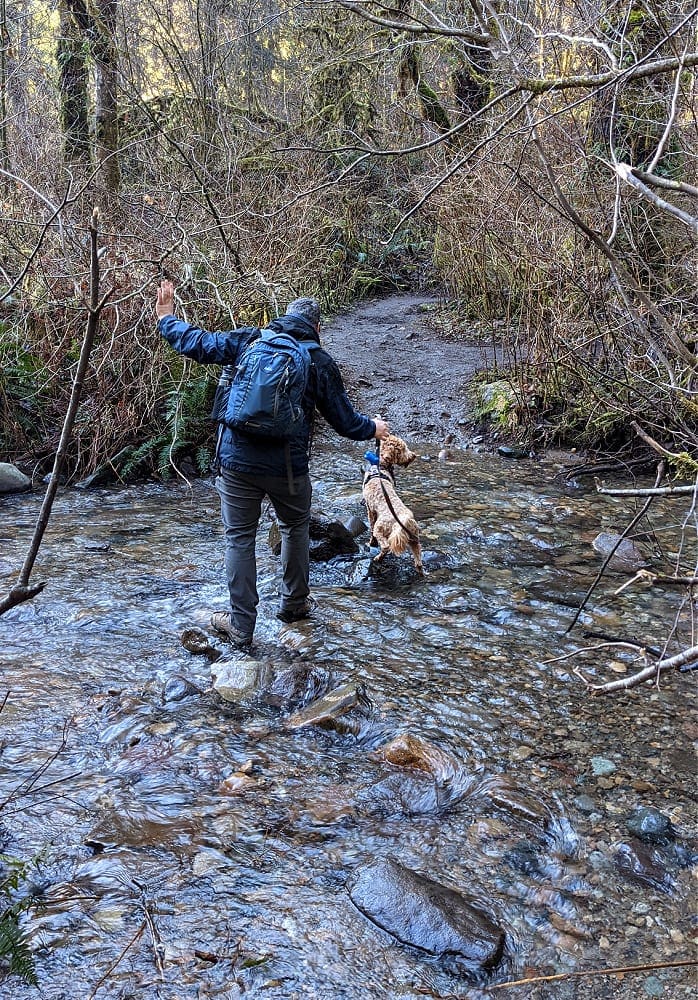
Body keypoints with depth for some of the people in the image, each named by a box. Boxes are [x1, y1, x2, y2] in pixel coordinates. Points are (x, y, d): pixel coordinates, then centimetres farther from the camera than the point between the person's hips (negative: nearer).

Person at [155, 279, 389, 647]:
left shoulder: (247, 340, 2)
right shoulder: (321, 363, 2)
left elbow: (196, 343, 5)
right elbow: (345, 421, 9)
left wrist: (166, 319, 25)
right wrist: (373, 428, 30)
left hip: (237, 462, 0)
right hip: (288, 467, 0)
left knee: (239, 538, 9)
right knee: (295, 529, 24)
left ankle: (241, 626, 14)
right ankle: (294, 603, 38)